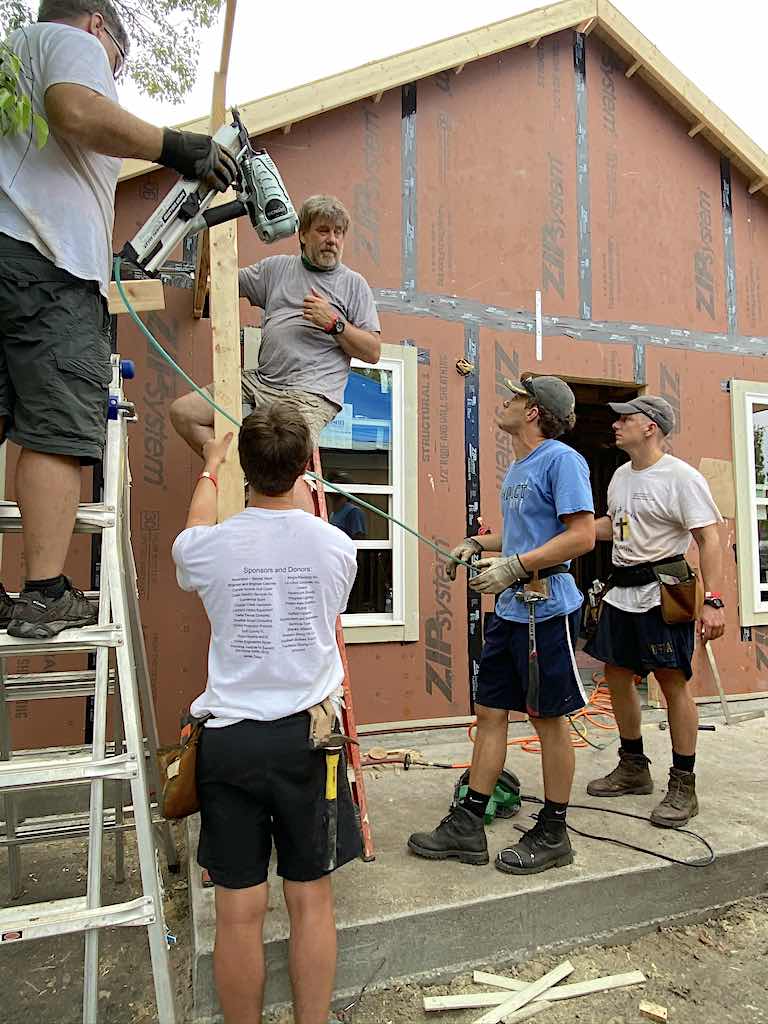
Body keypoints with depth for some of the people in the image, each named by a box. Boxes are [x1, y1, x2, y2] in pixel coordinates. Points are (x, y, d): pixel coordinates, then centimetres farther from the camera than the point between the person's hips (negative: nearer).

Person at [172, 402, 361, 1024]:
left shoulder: (205, 547, -9)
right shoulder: (337, 545, -6)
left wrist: (210, 470, 37)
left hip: (229, 738, 0)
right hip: (307, 737, 1)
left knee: (240, 910, 11)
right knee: (312, 901, 14)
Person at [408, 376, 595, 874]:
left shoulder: (562, 459, -11)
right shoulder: (517, 468, 16)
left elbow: (582, 535, -19)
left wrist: (514, 566, -22)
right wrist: (476, 543, 14)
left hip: (546, 609, -9)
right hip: (509, 609, 9)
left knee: (551, 718, 5)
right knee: (490, 712, 11)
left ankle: (552, 835, 22)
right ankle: (467, 828, 21)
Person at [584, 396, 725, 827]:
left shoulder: (681, 477, -13)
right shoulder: (621, 475, 13)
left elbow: (709, 539, -17)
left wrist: (713, 600, -24)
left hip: (664, 594, -9)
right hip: (621, 593, 9)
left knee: (673, 682, -3)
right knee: (617, 676, 13)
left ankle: (684, 787, 10)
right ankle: (634, 769, 29)